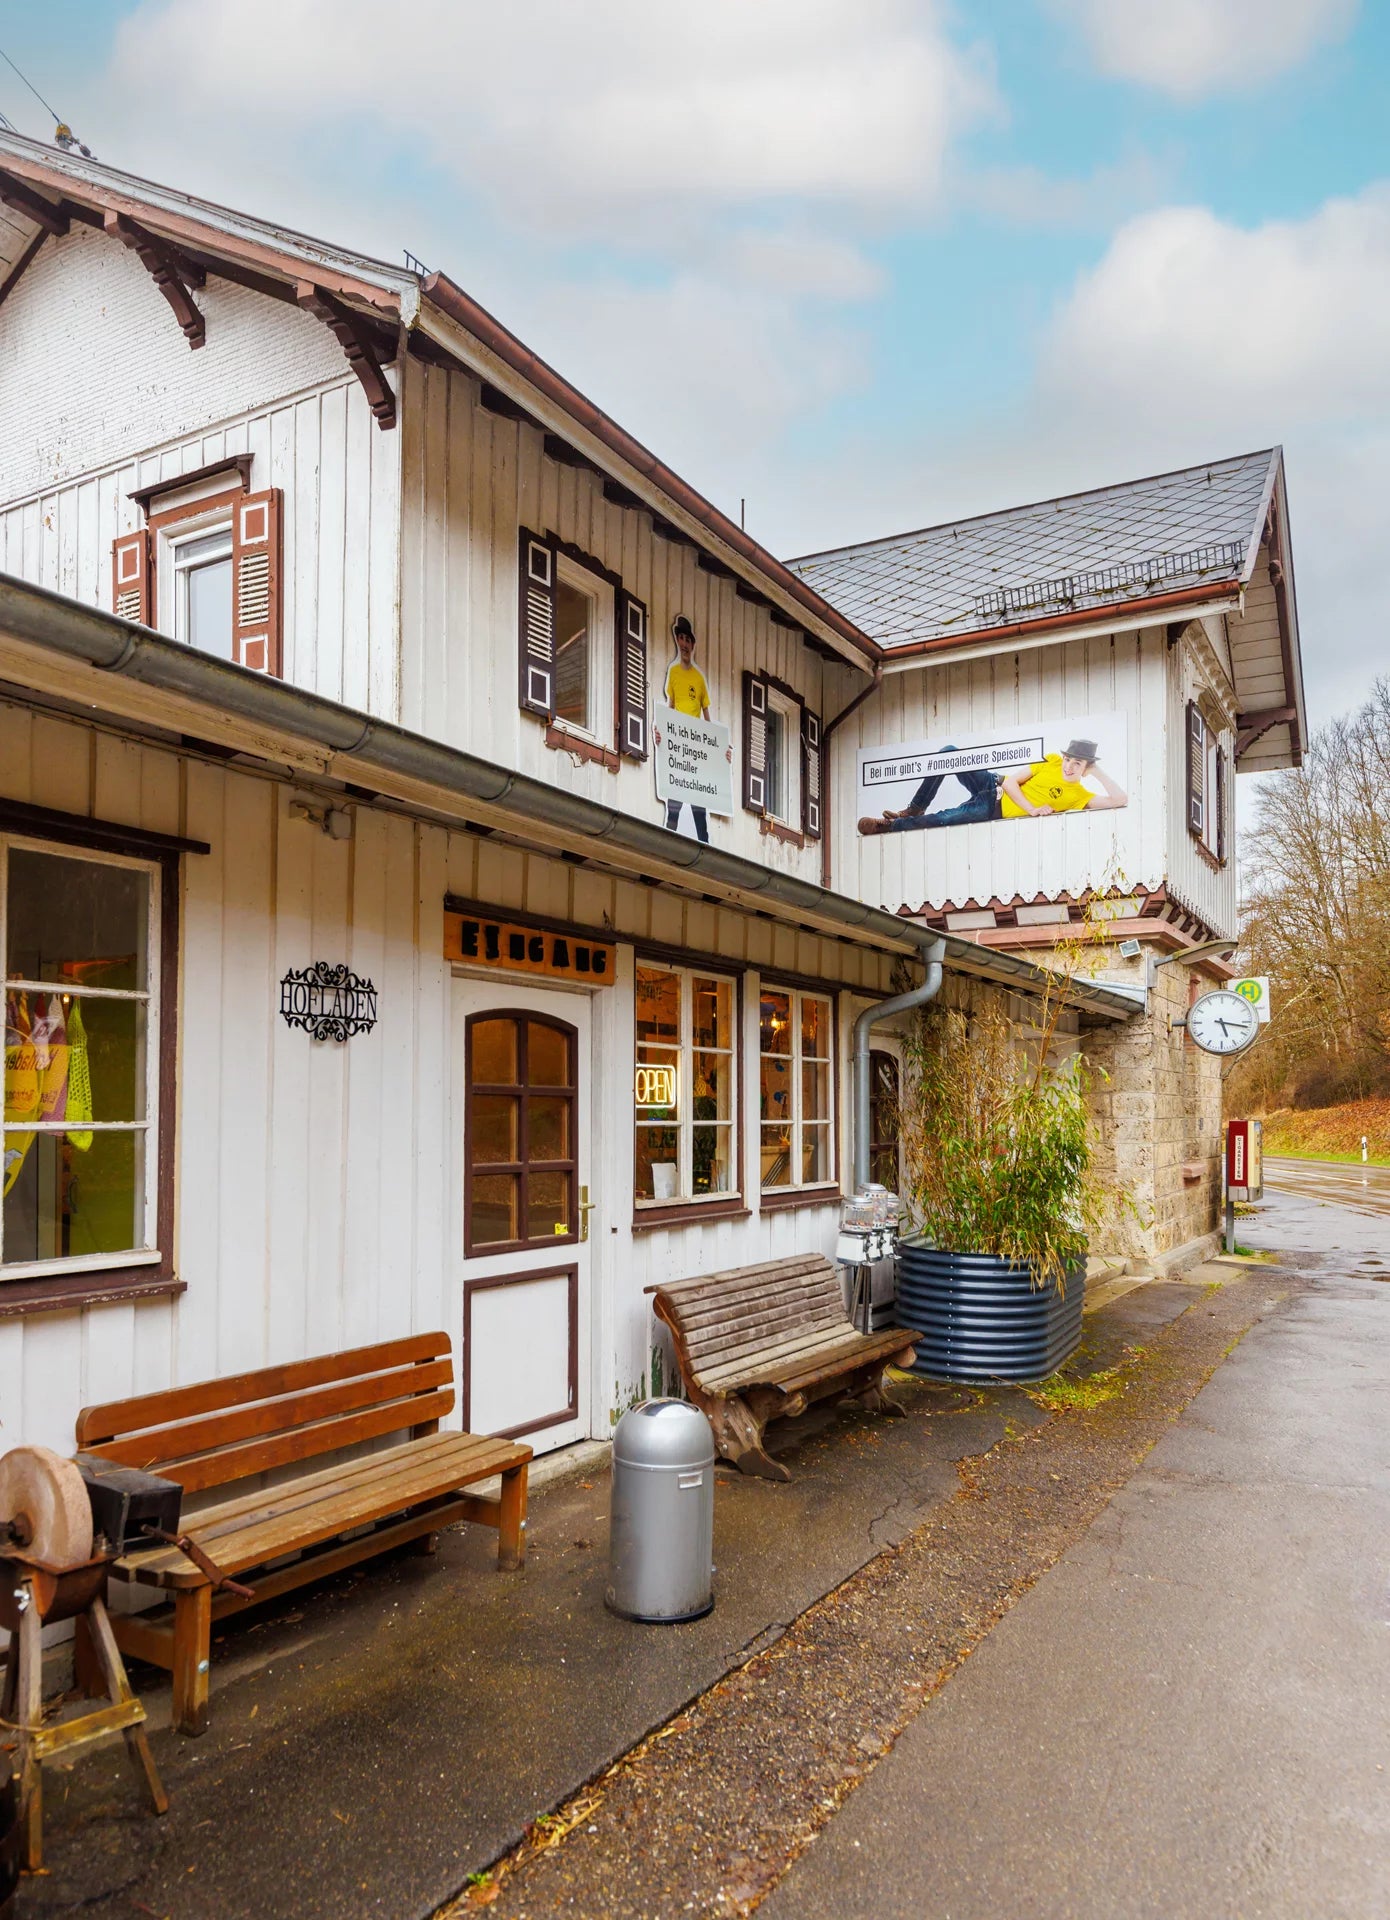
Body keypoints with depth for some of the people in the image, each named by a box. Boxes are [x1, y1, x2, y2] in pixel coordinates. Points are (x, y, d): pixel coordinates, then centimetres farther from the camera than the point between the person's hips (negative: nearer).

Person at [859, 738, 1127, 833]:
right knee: (948, 753, -11)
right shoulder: (1052, 761, -1)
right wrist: (1032, 809, -18)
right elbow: (1011, 782, -3)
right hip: (995, 787, 4)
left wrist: (1100, 772, -20)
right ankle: (913, 810, 4)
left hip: (994, 812, -4)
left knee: (941, 819, -26)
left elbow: (1120, 800, -22)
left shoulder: (1080, 796, -9)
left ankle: (889, 826, -3)